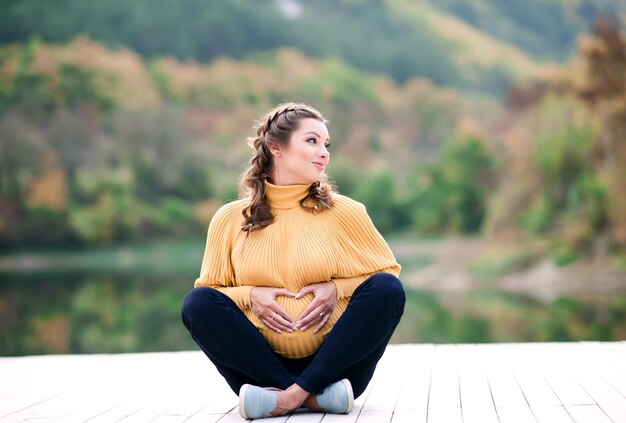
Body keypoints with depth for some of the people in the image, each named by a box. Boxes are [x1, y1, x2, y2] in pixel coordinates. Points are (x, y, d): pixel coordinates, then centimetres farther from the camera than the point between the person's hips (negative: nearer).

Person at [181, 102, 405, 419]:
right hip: (262, 366, 0)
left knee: (387, 288, -22)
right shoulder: (231, 220, 4)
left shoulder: (343, 212, 3)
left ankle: (292, 396, -27)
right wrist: (249, 295, -11)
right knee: (198, 302, -22)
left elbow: (387, 274, 8)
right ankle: (313, 397, -25)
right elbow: (210, 290, 10)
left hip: (332, 363, 0)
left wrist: (337, 289, -9)